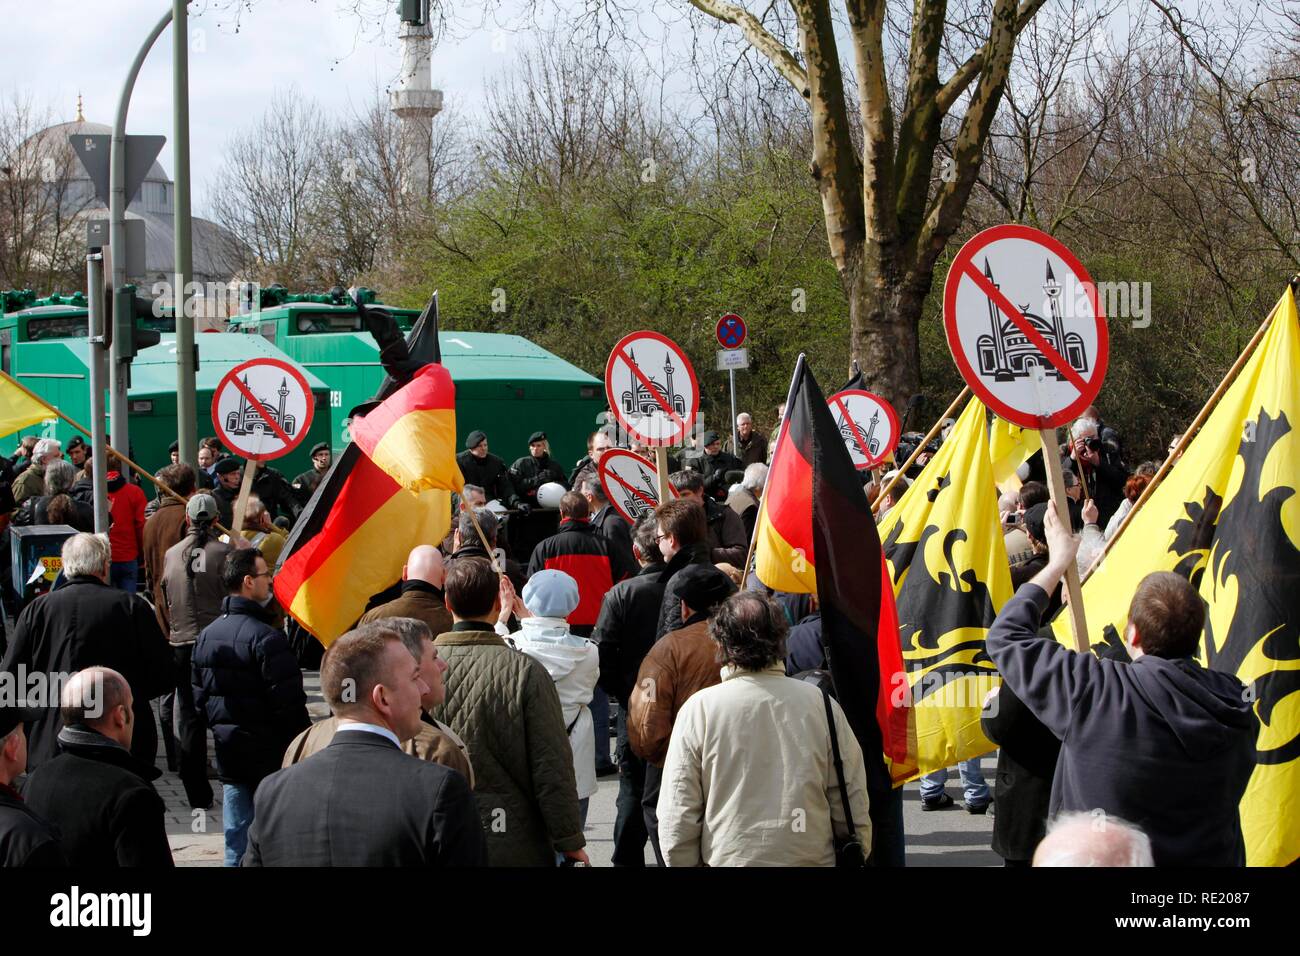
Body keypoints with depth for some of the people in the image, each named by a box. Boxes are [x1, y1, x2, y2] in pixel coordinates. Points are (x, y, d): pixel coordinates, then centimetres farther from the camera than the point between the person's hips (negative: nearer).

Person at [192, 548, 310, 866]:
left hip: (228, 754, 7)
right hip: (269, 754, -7)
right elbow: (288, 702, -18)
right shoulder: (266, 637, -17)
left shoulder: (206, 635, 7)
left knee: (236, 842, 12)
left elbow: (199, 696, 13)